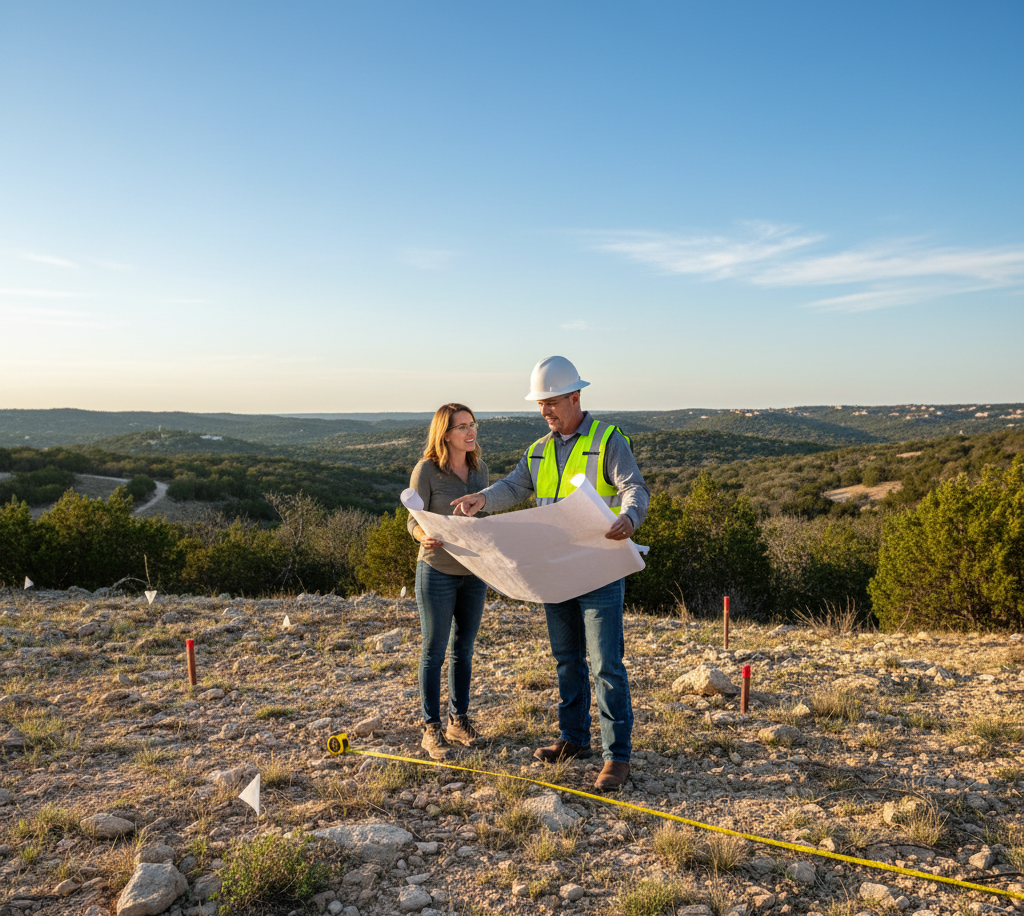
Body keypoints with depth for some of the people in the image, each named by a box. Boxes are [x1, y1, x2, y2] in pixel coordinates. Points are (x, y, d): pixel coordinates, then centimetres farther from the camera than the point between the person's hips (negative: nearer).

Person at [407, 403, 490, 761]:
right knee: (434, 650, 4)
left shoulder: (479, 468, 5)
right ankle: (432, 728, 15)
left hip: (473, 572, 5)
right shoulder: (426, 470, -11)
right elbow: (414, 521, -10)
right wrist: (425, 538, -31)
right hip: (437, 572, -5)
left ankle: (459, 721, 26)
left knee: (464, 649, 13)